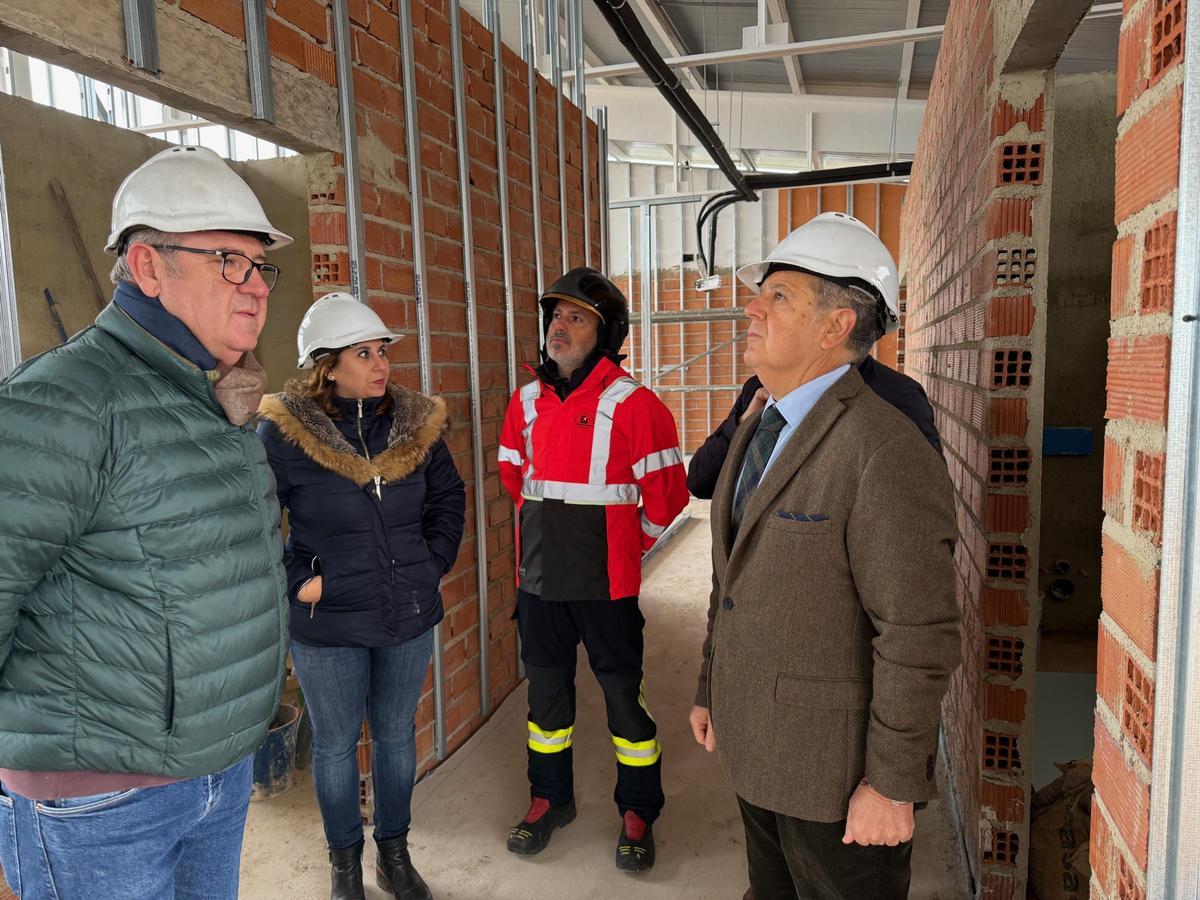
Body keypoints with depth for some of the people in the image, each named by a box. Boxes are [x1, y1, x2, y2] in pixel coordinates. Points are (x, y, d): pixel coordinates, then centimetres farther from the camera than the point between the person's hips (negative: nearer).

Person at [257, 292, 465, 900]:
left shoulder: (416, 423, -3)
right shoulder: (283, 431, -13)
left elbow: (448, 499, 10)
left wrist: (433, 565, 3)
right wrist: (296, 581, -11)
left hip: (409, 618, 3)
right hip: (326, 624, -3)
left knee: (396, 735, 18)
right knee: (336, 744, 15)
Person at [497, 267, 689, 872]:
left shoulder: (631, 403, -12)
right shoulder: (526, 402, 5)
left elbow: (665, 493, -8)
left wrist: (626, 544, 3)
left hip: (605, 583, -5)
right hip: (538, 579, 5)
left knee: (623, 693, 7)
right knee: (546, 688, 17)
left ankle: (638, 811, 27)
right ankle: (550, 798, 37)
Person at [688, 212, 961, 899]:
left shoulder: (887, 454, -23)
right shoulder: (758, 430, 6)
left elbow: (920, 638, -23)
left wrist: (893, 785, -18)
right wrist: (710, 688, 17)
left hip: (836, 774, -8)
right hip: (756, 751, 8)